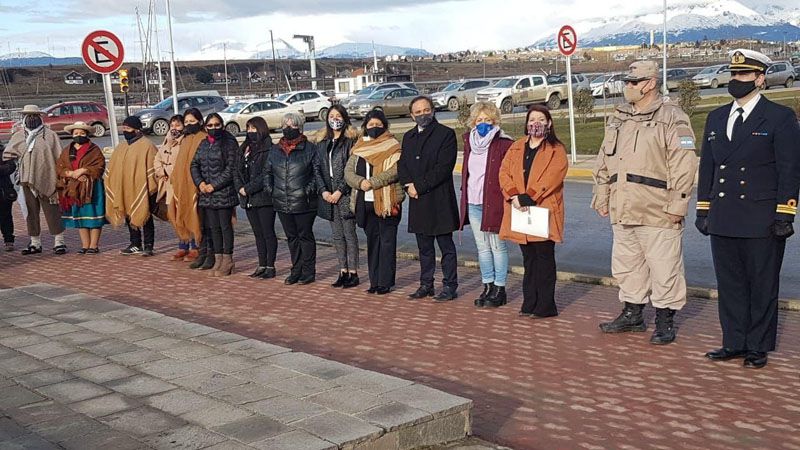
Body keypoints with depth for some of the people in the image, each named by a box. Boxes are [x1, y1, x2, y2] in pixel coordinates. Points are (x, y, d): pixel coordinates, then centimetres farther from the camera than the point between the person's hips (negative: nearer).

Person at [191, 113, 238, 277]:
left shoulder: (229, 143, -6)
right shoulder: (204, 144, 14)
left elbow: (231, 168, -13)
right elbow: (194, 164, 13)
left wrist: (214, 185, -14)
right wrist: (200, 183, -4)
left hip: (224, 192, -6)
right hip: (207, 194, 6)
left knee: (225, 226, -1)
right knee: (214, 227, 11)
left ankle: (227, 261, 7)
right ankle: (218, 260, 20)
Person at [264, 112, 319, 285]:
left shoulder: (309, 148, -4)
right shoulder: (276, 149, 10)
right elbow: (267, 171, 20)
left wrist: (310, 188, -14)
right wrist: (269, 188, 6)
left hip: (304, 204, -5)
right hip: (282, 204, 5)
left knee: (305, 236, 2)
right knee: (291, 237, 13)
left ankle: (308, 272, 11)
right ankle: (296, 271, 22)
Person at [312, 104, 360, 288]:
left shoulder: (351, 141, -4)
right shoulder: (322, 142, 13)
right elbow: (318, 169, 9)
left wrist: (339, 191, -14)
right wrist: (323, 190, -4)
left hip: (345, 195, -6)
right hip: (328, 195, 6)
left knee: (349, 234, -2)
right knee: (337, 235, 10)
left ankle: (353, 273, 3)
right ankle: (343, 272, 17)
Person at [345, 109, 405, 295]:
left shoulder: (392, 147, -4)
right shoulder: (359, 147, 14)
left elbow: (396, 170, -17)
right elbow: (348, 171, 7)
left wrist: (372, 182, -20)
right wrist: (360, 182, -13)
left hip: (387, 202, -6)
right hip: (366, 202, 6)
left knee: (387, 241, -1)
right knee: (372, 241, 11)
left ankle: (385, 282, 3)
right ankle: (374, 281, 18)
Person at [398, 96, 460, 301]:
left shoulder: (445, 134, -6)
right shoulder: (409, 137, 15)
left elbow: (444, 167, -14)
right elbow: (402, 165, 12)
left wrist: (419, 186, -15)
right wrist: (408, 185, -8)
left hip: (440, 201, -6)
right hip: (418, 201, 6)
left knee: (446, 246, 2)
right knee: (424, 247, 14)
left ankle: (450, 286, 9)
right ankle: (426, 285, 22)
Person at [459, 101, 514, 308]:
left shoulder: (504, 144, -7)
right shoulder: (469, 141, 12)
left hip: (494, 203, -6)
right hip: (473, 203, 6)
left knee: (497, 246, 1)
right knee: (482, 247, 12)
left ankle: (499, 289, 9)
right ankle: (488, 287, 20)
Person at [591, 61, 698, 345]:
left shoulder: (672, 119, -7)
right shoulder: (618, 119, 15)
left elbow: (683, 165, -12)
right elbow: (603, 162, 20)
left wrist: (677, 205, -15)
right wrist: (602, 197, 16)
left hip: (657, 213, -7)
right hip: (622, 212, 7)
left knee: (663, 268, 0)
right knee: (627, 265, 16)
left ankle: (665, 321, 12)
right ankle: (632, 313, 31)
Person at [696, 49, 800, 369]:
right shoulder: (716, 118, 13)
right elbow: (707, 166, 16)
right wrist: (703, 209, 12)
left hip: (762, 222, -5)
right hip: (723, 220, 5)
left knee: (762, 287, 5)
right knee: (729, 285, 11)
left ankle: (759, 347, 15)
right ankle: (734, 343, 22)